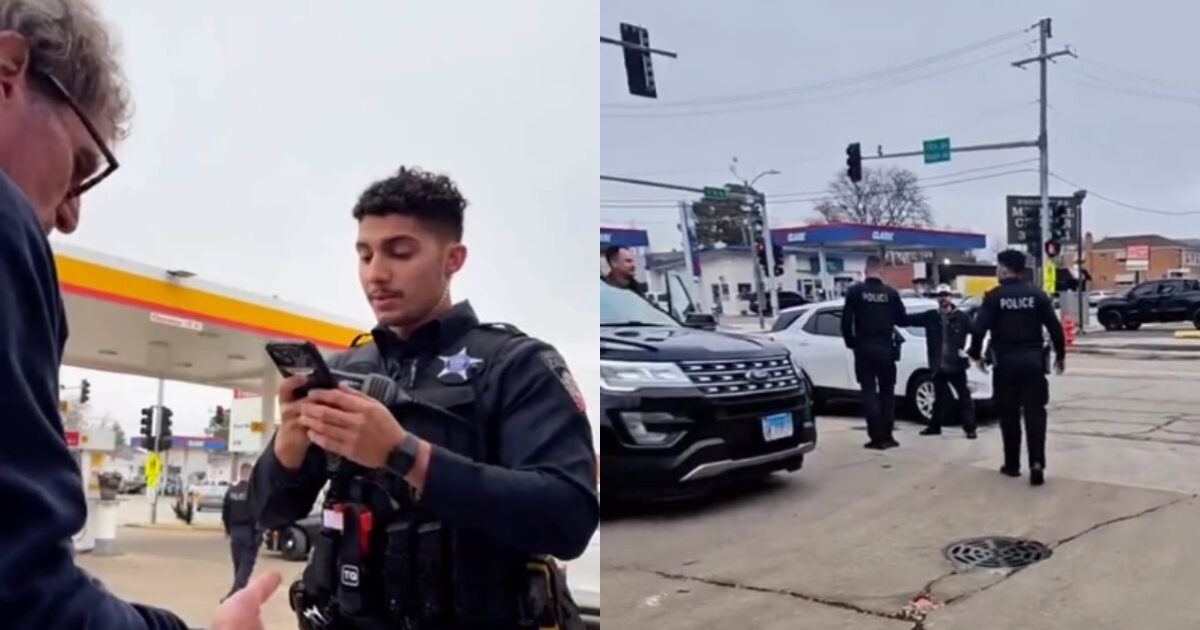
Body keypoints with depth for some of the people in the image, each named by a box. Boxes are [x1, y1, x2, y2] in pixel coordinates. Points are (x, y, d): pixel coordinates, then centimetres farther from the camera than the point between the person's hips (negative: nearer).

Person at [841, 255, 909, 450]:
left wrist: (851, 342, 6)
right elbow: (902, 320, 4)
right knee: (887, 392, 11)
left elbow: (846, 320, -8)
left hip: (864, 348, -1)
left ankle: (876, 437, -4)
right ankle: (887, 436, 10)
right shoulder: (890, 292, -1)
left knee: (869, 392, 2)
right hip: (885, 348, 1)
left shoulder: (855, 291, -4)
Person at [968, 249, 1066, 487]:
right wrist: (1060, 355, 14)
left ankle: (1012, 464, 16)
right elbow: (1055, 327, 1)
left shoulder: (994, 296, -5)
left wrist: (976, 354, 2)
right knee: (1035, 412, 2)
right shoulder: (1037, 294, 2)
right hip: (1033, 359, 2)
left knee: (1009, 414, 9)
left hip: (1005, 361, -2)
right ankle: (1037, 463, -11)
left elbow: (979, 329, -12)